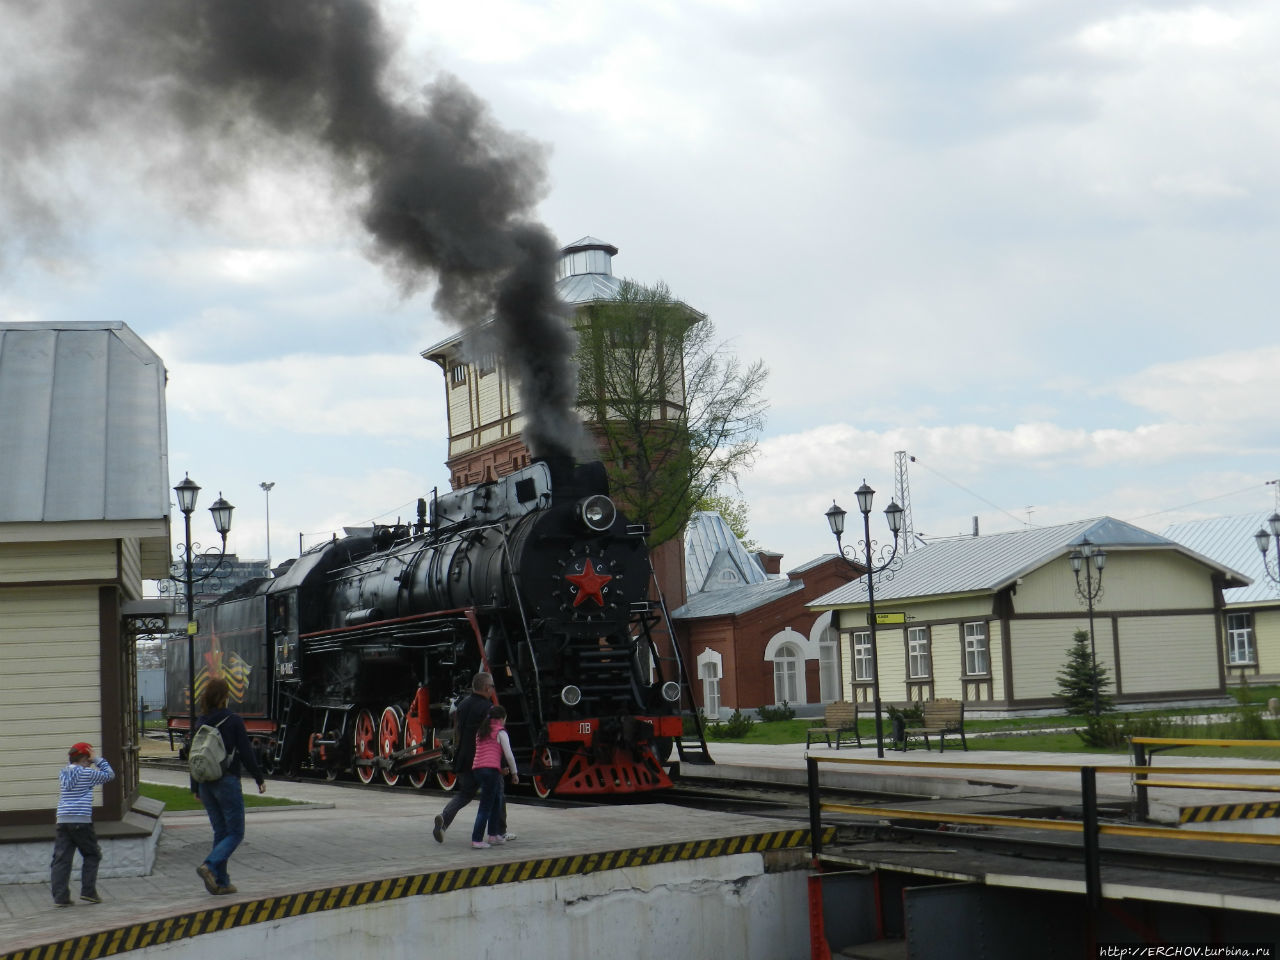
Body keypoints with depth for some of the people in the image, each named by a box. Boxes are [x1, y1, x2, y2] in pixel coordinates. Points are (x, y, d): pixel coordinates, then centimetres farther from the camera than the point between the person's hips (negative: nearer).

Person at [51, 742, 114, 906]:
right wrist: (98, 760, 10)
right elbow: (109, 775, 5)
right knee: (92, 855, 9)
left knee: (61, 859, 3)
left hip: (62, 821, 5)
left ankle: (60, 896, -2)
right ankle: (88, 891, 3)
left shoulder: (63, 773, 12)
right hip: (81, 822, -5)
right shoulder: (86, 773, -5)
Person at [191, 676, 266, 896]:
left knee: (220, 832, 13)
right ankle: (210, 866, -20)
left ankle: (221, 882, 11)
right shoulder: (233, 721, -10)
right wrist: (259, 779, 2)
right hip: (227, 782, -6)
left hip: (206, 784, 6)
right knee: (236, 832, 1)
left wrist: (195, 788, 18)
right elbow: (246, 753, -9)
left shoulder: (200, 722, 6)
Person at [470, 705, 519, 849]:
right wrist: (514, 773, 7)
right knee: (486, 806, -5)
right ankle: (477, 840, -10)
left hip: (476, 769, 7)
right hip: (491, 769, -7)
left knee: (497, 800, 22)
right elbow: (508, 755, -4)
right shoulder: (500, 732, 2)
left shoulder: (481, 732, 22)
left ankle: (493, 835, 25)